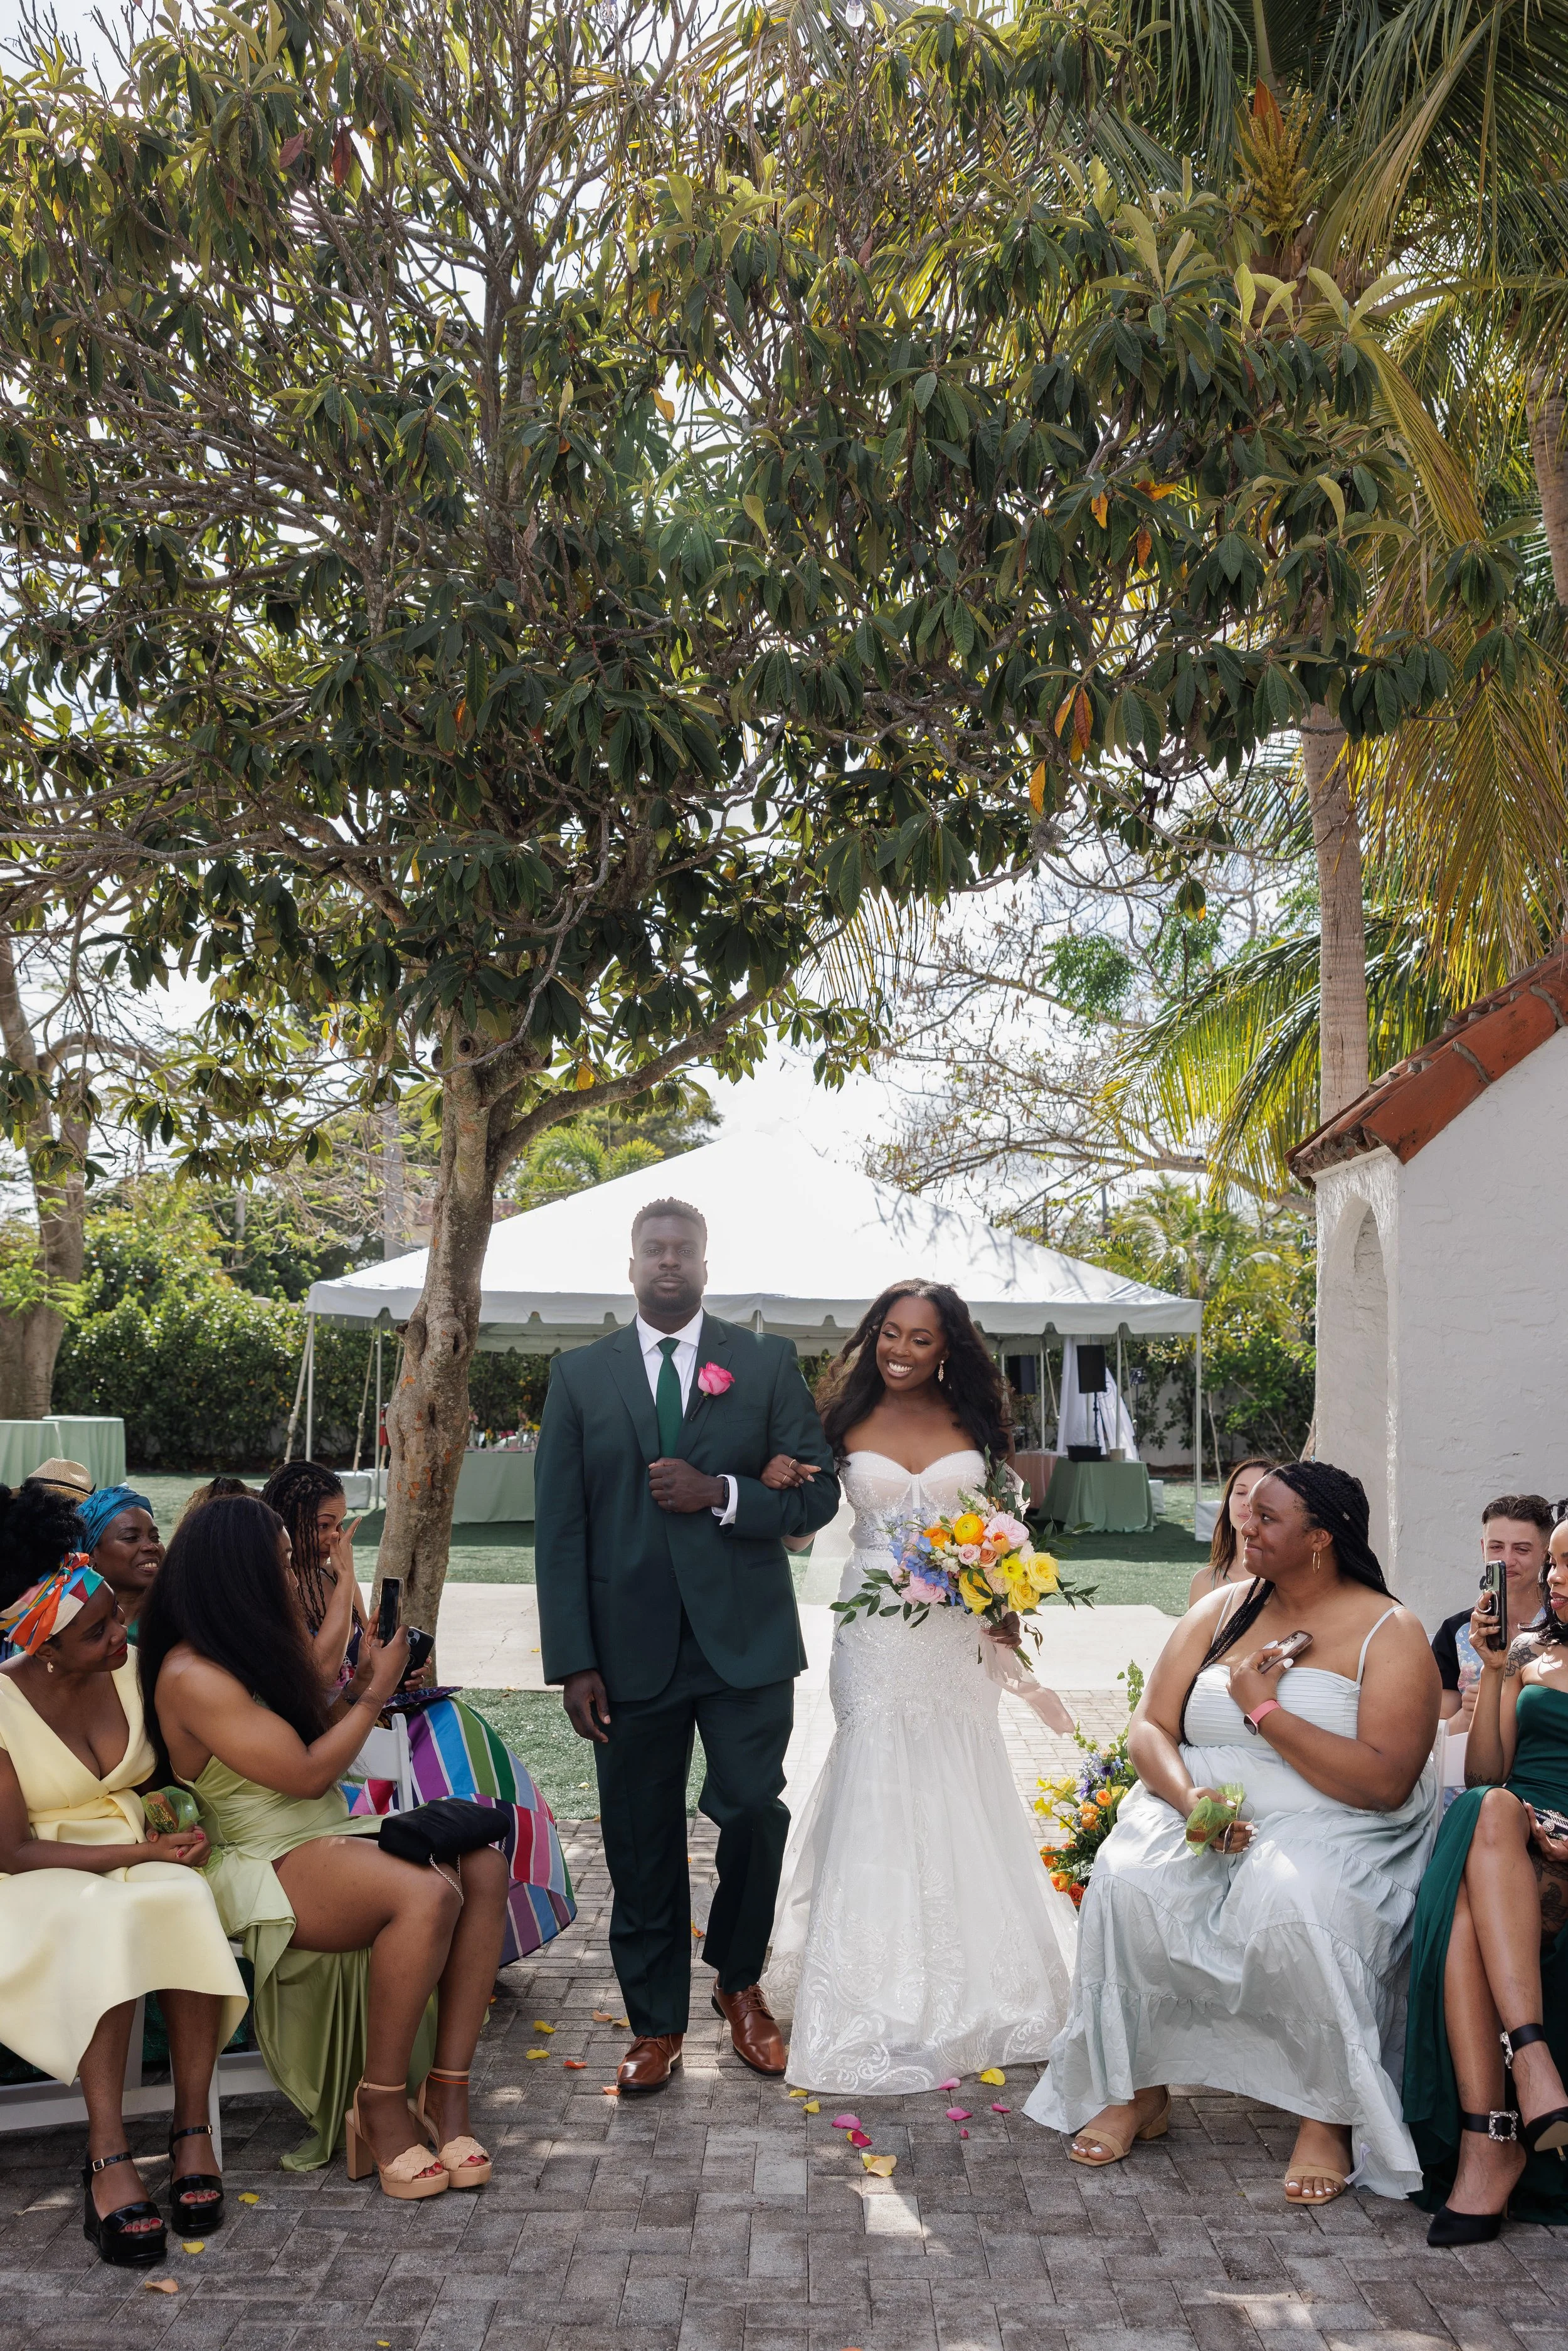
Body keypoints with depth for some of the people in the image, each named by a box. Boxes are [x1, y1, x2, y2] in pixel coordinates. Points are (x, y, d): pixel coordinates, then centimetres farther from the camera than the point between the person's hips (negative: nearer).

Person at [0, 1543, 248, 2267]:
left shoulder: (134, 1670, -3)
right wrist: (141, 1851, -19)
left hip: (142, 1855, 4)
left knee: (187, 1900, -31)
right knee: (108, 1918, -37)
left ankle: (192, 2130, -29)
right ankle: (108, 2153, -37)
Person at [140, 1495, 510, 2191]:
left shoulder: (252, 1655, 16)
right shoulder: (192, 1677, -14)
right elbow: (307, 1774, -14)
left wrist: (360, 1684, 12)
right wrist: (376, 1694, -4)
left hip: (332, 1837, 9)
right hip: (270, 1866, -9)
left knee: (483, 1866, -16)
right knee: (427, 1893, -33)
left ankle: (447, 2095, -18)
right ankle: (381, 2108, -17)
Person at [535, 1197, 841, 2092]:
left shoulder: (768, 1363, 4)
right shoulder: (581, 1376, 6)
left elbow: (818, 1493, 2)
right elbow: (560, 1530, 2)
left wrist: (721, 1495, -16)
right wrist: (574, 1662, -4)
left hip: (746, 1640, 0)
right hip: (631, 1647, 1)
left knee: (754, 1813, 2)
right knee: (642, 1845, 7)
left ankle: (740, 1982, 29)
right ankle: (658, 2024, 24)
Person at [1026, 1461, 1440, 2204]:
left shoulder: (1389, 1634, -4)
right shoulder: (1221, 1612, 11)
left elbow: (1384, 1783, -16)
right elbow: (1148, 1729, 6)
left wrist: (1264, 1709, -15)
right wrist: (1190, 1796, -16)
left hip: (1330, 1831, -4)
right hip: (1198, 1815, 4)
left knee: (1292, 1903, -37)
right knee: (1127, 1879, -26)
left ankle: (1329, 2117, -17)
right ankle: (1134, 2089, -9)